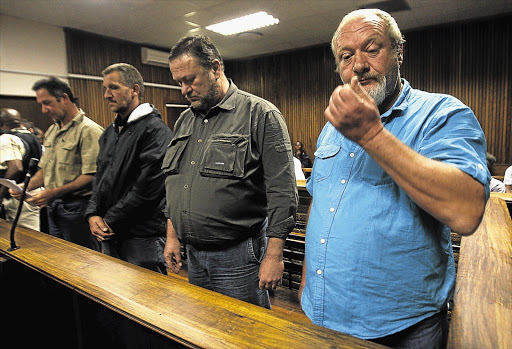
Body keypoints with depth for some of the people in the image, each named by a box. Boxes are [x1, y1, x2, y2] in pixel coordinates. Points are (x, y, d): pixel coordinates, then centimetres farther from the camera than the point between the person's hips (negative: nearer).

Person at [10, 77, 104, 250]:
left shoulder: (89, 130, -15)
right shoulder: (52, 131, 15)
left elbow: (91, 176, -22)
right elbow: (44, 169, 21)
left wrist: (54, 193, -24)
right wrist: (26, 186, 3)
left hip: (76, 208, -8)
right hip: (52, 207, 9)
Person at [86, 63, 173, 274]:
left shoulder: (155, 130, -14)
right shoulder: (109, 133, 15)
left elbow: (146, 189, -20)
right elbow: (99, 179, 16)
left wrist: (110, 221, -13)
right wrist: (93, 215, 0)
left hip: (143, 238, -8)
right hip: (109, 235, 8)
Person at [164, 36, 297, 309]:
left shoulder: (261, 114, -11)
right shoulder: (184, 121, 12)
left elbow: (282, 193, -14)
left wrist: (273, 256, -16)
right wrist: (172, 236, 15)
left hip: (238, 257, -6)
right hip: (193, 255, 7)